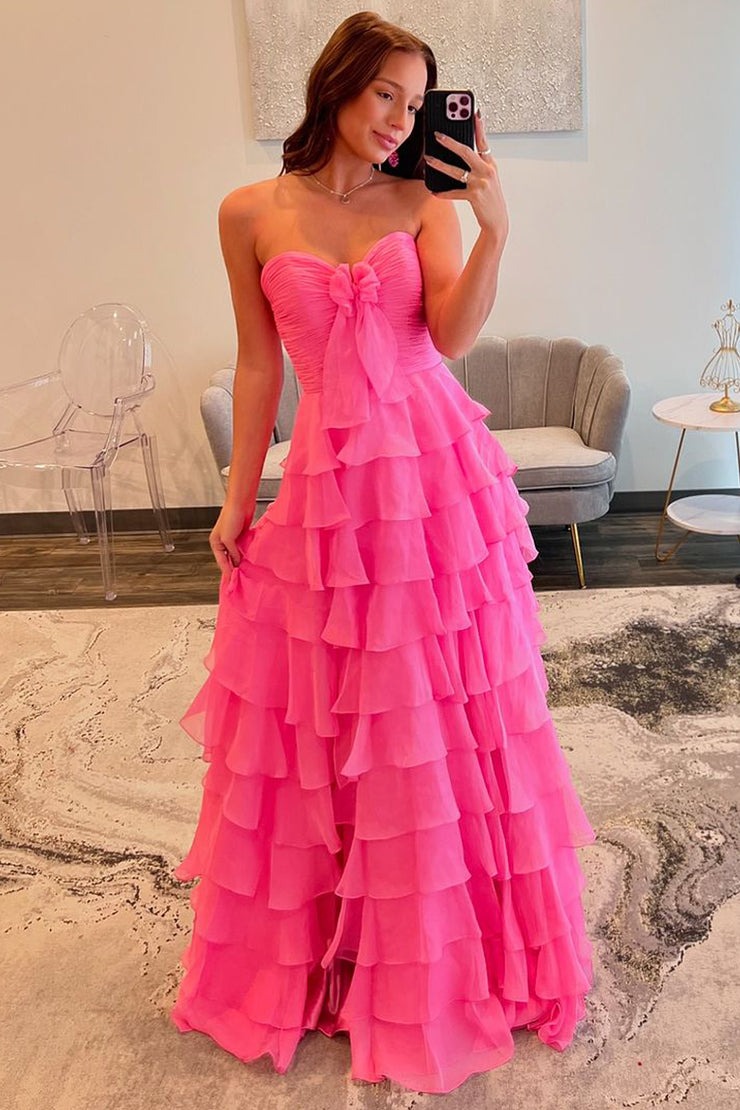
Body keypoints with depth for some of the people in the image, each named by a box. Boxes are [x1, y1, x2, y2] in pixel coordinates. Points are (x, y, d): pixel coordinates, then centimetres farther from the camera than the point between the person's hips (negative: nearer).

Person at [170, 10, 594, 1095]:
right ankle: (320, 941, 34)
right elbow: (259, 363, 6)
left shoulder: (426, 203, 4)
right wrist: (238, 499, 6)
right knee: (320, 717, 9)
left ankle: (443, 943, 31)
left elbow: (454, 333, -9)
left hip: (438, 473, 0)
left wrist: (495, 226, -21)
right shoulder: (250, 214, 5)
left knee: (445, 709, 7)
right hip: (329, 480, 0)